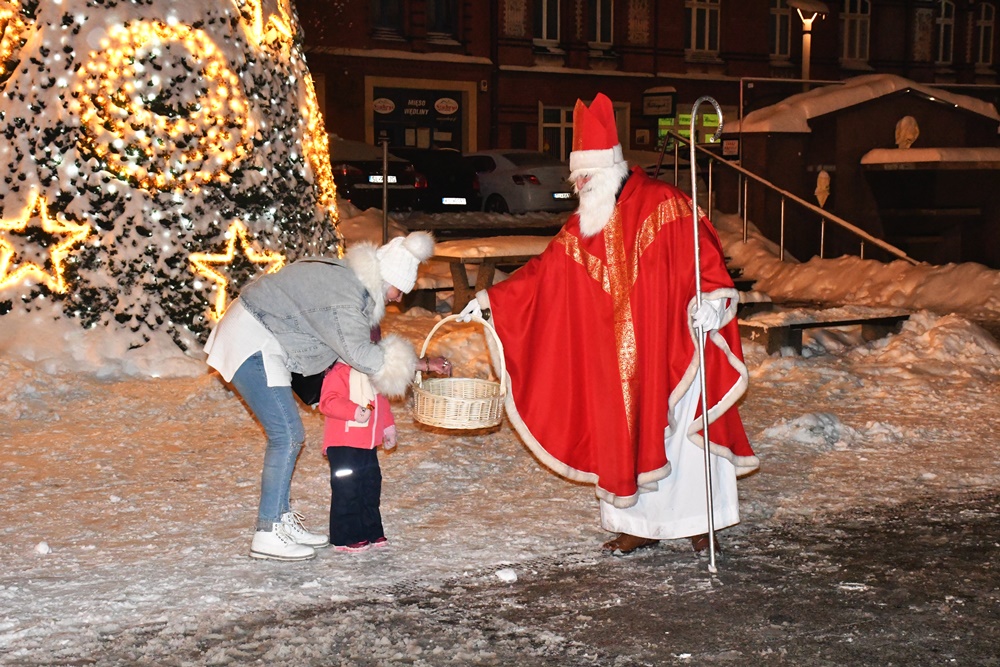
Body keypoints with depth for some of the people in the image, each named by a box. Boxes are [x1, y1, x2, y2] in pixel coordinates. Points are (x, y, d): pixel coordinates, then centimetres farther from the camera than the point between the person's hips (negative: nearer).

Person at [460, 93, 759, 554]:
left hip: (668, 348, -5)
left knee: (680, 432, 3)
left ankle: (698, 521, 17)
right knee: (625, 435, 7)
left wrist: (712, 297, -29)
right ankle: (640, 524, 19)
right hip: (616, 357, 5)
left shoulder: (663, 204, -10)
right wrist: (492, 298, 1)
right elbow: (543, 272, 7)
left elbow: (704, 253, -13)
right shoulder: (582, 226, 7)